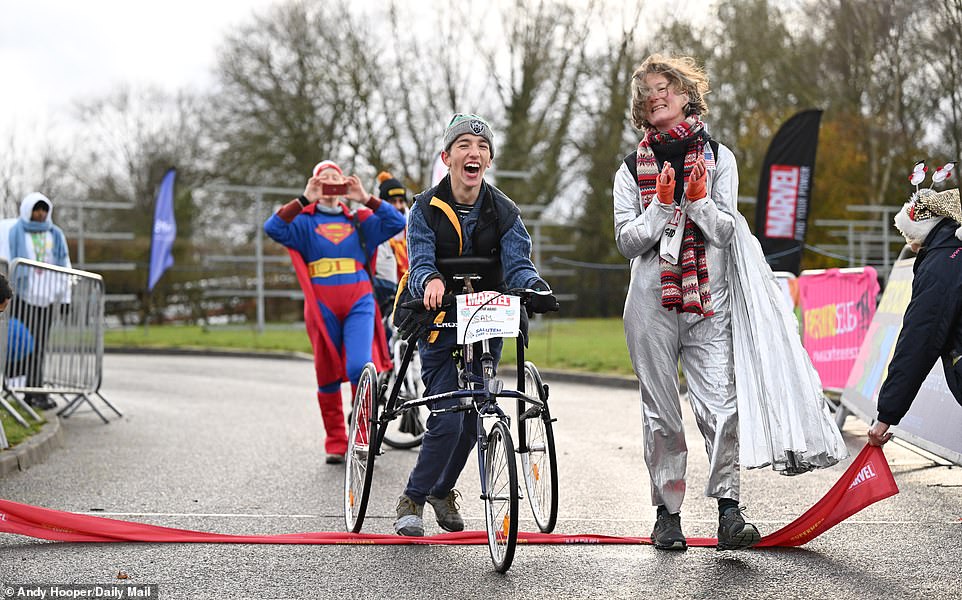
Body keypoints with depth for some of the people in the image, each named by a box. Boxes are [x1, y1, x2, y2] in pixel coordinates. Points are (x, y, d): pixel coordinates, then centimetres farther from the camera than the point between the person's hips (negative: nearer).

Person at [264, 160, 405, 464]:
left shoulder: (359, 221, 13)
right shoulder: (304, 221, 8)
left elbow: (397, 223, 1)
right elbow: (273, 228, -10)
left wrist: (366, 199, -7)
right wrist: (304, 200, -16)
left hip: (358, 303, 0)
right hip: (322, 306, 0)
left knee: (359, 368, -18)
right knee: (328, 376, 5)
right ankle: (335, 444, 14)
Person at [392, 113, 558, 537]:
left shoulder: (504, 212, -1)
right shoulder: (426, 209, -7)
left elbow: (517, 263, -12)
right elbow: (420, 262, -18)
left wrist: (534, 287, -35)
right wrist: (430, 281, -43)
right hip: (439, 326, -3)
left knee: (471, 422, 8)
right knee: (448, 420, -15)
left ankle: (443, 490, 35)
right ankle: (412, 500, 5)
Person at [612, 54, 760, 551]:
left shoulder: (719, 158, 8)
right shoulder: (633, 168, 9)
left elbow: (726, 233, 3)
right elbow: (626, 241, 1)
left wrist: (700, 200, -13)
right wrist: (661, 204, -11)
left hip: (708, 304, -1)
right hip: (652, 303, 1)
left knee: (719, 406, -12)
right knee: (661, 415, 4)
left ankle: (729, 511, -11)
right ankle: (667, 514, 11)